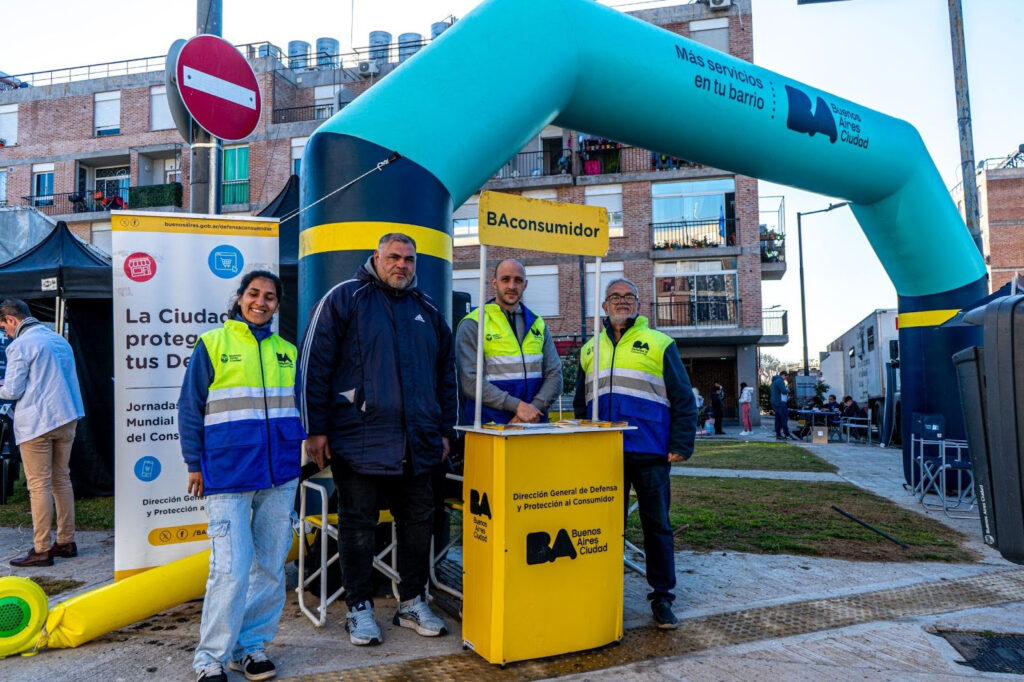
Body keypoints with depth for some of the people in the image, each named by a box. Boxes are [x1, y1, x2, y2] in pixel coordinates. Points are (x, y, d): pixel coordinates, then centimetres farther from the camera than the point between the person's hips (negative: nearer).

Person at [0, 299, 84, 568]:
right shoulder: (58, 339, 14)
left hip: (36, 423, -7)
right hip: (67, 418, 7)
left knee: (39, 485, -2)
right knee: (62, 479, 13)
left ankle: (41, 550, 2)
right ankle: (66, 542, 19)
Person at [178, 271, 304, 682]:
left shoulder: (287, 351, 12)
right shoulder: (212, 344, 1)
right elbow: (190, 408, 2)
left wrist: (300, 452, 11)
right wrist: (194, 463, 0)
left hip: (280, 475, 4)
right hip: (227, 474, -4)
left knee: (270, 566, 10)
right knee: (231, 568, -6)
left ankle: (251, 646, 25)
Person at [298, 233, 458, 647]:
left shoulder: (428, 311, 15)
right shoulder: (344, 298, 0)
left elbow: (447, 375, 21)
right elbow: (314, 364, -5)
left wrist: (445, 430, 15)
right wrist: (316, 429, -8)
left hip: (417, 443, 5)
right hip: (359, 439, -4)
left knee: (417, 520, 10)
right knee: (358, 523, 5)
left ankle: (412, 602, 26)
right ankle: (360, 607, 21)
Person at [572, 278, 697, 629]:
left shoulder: (659, 344, 3)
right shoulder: (590, 349, 15)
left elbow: (683, 400, 0)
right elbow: (580, 404, 19)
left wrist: (681, 445, -7)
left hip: (650, 454, -3)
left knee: (657, 526, 5)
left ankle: (662, 598, 18)